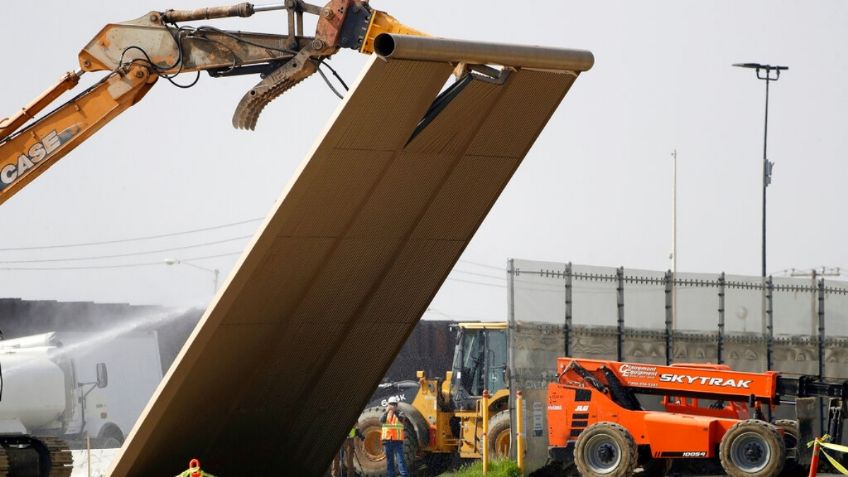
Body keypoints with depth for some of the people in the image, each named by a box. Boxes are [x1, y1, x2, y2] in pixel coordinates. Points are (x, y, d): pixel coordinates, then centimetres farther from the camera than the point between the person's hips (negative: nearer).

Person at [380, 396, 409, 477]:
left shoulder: (400, 414, 5)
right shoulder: (385, 414, 10)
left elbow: (402, 419, -17)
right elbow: (381, 420, -11)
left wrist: (395, 411, -30)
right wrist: (386, 411, -26)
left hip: (397, 440, -3)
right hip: (387, 440, 3)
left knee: (400, 458, -11)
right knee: (389, 459, 8)